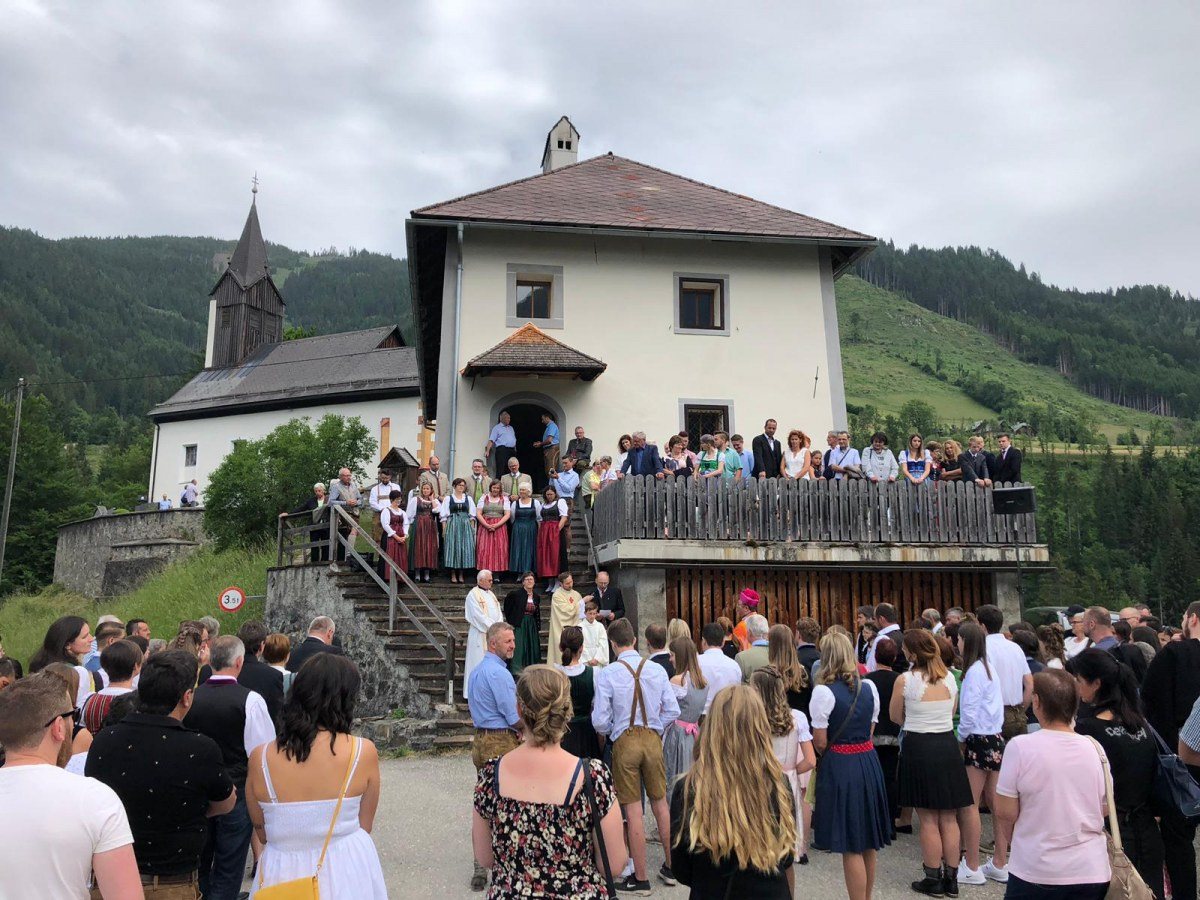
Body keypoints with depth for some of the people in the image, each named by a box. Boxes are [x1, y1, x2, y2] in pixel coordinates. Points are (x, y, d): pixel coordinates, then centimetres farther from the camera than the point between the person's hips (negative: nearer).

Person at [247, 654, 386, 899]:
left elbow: (262, 832, 2)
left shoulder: (260, 758, -11)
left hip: (282, 875, 1)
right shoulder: (363, 752, -16)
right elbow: (364, 826, -3)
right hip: (347, 876, -1)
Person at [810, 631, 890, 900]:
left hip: (839, 766, -6)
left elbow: (820, 741, -11)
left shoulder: (824, 691, -14)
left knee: (851, 847, 2)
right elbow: (870, 730, 11)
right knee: (868, 843, 18)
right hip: (868, 762, 6)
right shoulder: (869, 687, 4)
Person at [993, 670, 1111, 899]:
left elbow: (1005, 812, -11)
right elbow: (1104, 810, 8)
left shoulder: (1020, 746, -15)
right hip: (1091, 872, 4)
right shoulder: (1094, 748, -3)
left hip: (1036, 873, -3)